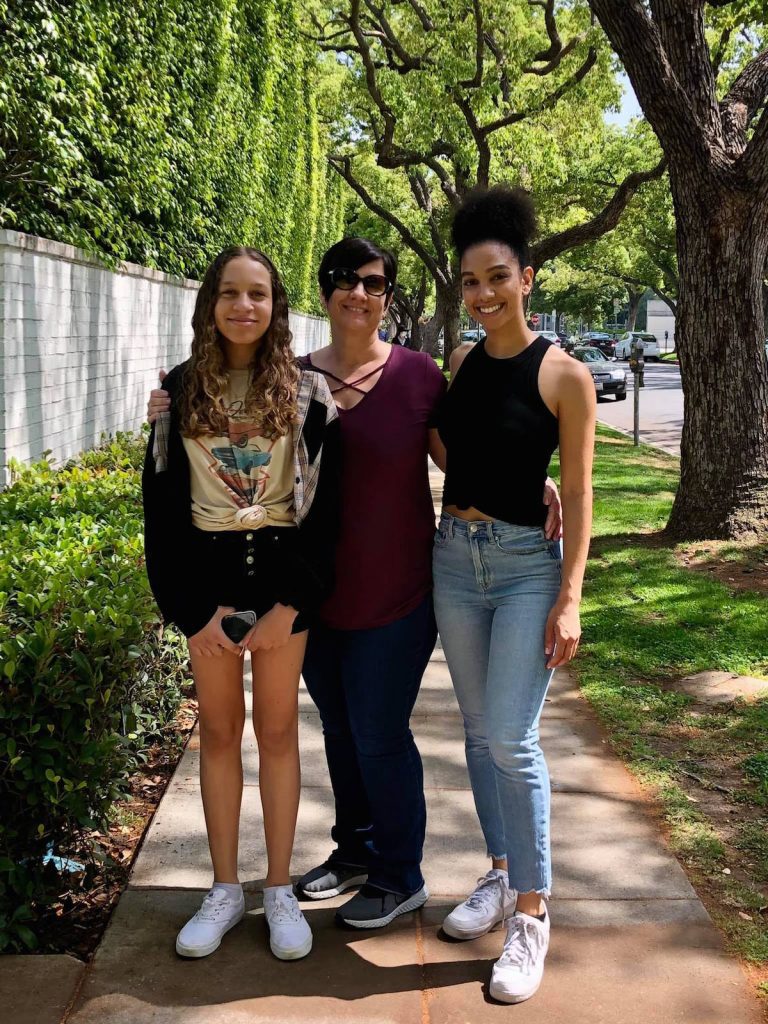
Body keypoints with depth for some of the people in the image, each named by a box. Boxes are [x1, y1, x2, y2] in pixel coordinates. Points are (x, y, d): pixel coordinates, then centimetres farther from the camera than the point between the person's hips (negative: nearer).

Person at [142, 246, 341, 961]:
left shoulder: (307, 391, 0)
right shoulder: (180, 390, 3)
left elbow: (326, 501, -3)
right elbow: (161, 502, 2)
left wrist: (291, 602, -11)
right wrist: (189, 606, -6)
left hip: (281, 568, -1)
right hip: (207, 571, 2)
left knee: (277, 730, 6)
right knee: (219, 730, 9)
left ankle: (279, 889, 19)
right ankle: (225, 887, 22)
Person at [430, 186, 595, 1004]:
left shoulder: (564, 375, -9)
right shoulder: (461, 363, 6)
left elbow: (577, 493, -10)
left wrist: (570, 598, -13)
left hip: (527, 565, -5)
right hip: (454, 558, 6)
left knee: (511, 739, -9)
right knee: (478, 731, 13)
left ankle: (530, 913, 6)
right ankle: (500, 874, 30)